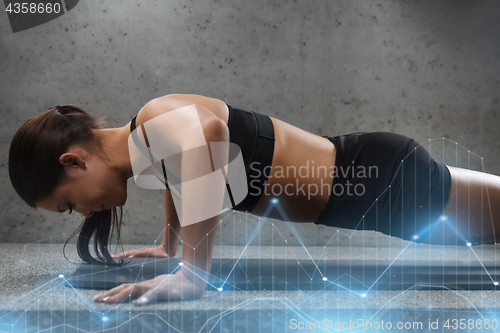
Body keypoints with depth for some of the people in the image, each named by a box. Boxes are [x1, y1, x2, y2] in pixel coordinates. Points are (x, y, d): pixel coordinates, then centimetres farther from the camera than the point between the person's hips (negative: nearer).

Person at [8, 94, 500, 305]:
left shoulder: (159, 120, -26)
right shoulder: (146, 146, 3)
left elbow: (208, 131, -50)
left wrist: (192, 275, -44)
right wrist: (167, 245, 31)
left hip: (384, 180, -9)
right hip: (357, 180, 9)